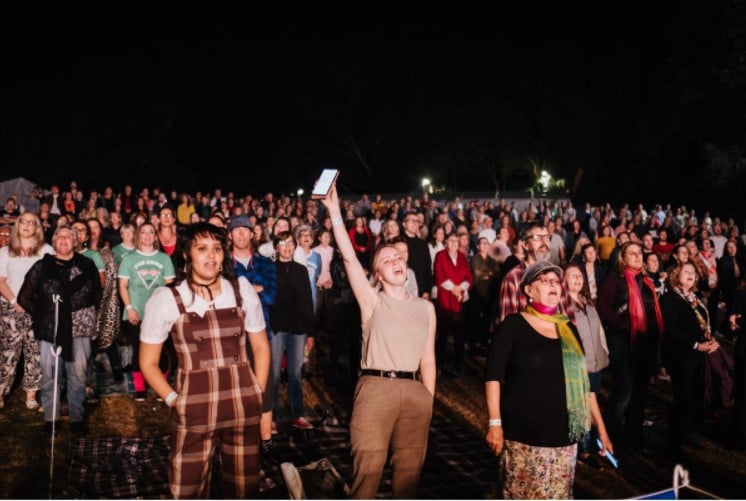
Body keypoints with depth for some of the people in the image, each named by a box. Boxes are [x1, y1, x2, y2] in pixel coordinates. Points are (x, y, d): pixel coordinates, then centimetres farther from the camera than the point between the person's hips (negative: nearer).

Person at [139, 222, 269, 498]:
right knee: (189, 491, 6)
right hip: (194, 411, -2)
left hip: (244, 409, 2)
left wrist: (258, 394, 4)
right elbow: (148, 363, 3)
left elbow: (261, 347, 12)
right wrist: (174, 401, -6)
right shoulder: (166, 299, -5)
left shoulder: (242, 289, 4)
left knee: (244, 488, 13)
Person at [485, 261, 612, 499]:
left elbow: (583, 381, 14)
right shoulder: (513, 325, -3)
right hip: (524, 434, -5)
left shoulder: (569, 329, 12)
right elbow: (494, 376, -7)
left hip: (562, 434, 5)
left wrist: (600, 428, 12)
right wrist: (495, 422, -15)